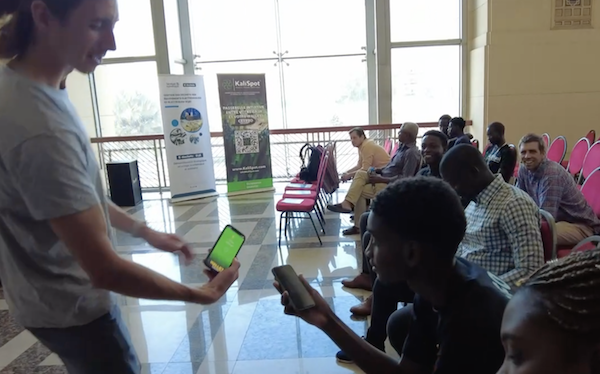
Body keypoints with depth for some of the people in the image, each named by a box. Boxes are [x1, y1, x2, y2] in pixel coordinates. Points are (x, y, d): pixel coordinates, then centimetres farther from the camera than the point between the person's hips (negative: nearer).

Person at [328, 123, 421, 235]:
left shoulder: (411, 153, -20)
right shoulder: (403, 146, 9)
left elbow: (405, 179, -26)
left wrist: (380, 179, -24)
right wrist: (378, 170, 3)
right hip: (385, 178, 9)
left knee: (360, 191, -12)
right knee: (360, 173, -7)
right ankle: (347, 203, -16)